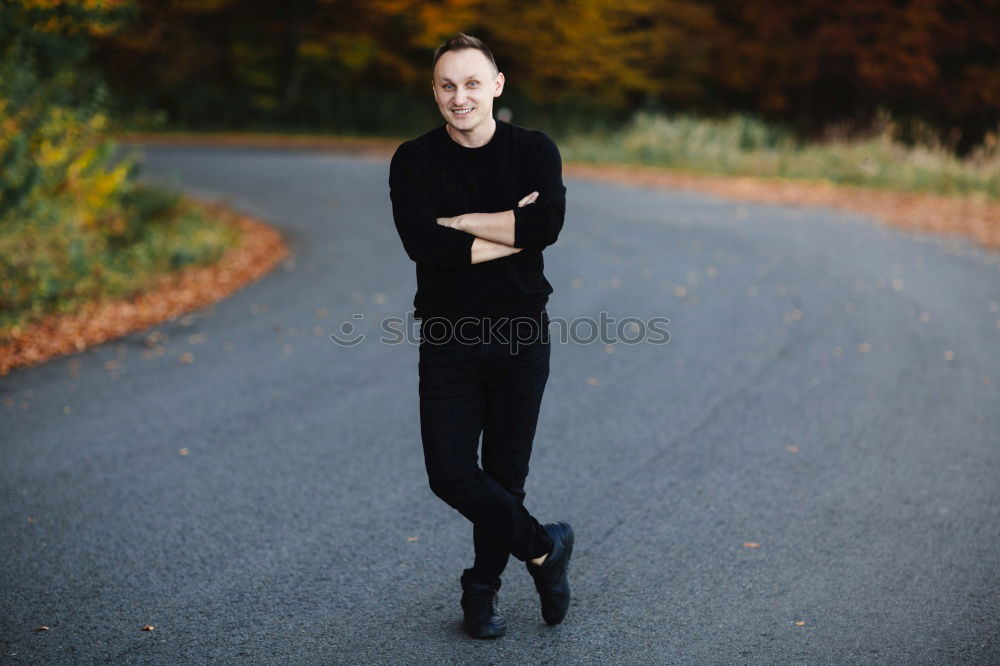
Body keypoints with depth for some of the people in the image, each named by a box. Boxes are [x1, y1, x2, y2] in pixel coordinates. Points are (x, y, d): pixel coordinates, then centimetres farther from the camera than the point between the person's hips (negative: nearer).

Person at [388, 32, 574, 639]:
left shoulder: (535, 151, 0)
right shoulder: (414, 161, -1)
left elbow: (548, 225, -19)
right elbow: (424, 244, -17)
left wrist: (460, 221, -15)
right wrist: (513, 232, -15)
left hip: (522, 334, 0)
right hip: (448, 339, 0)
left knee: (506, 474, 8)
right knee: (450, 473, -6)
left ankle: (483, 588, 30)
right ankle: (544, 547, 18)